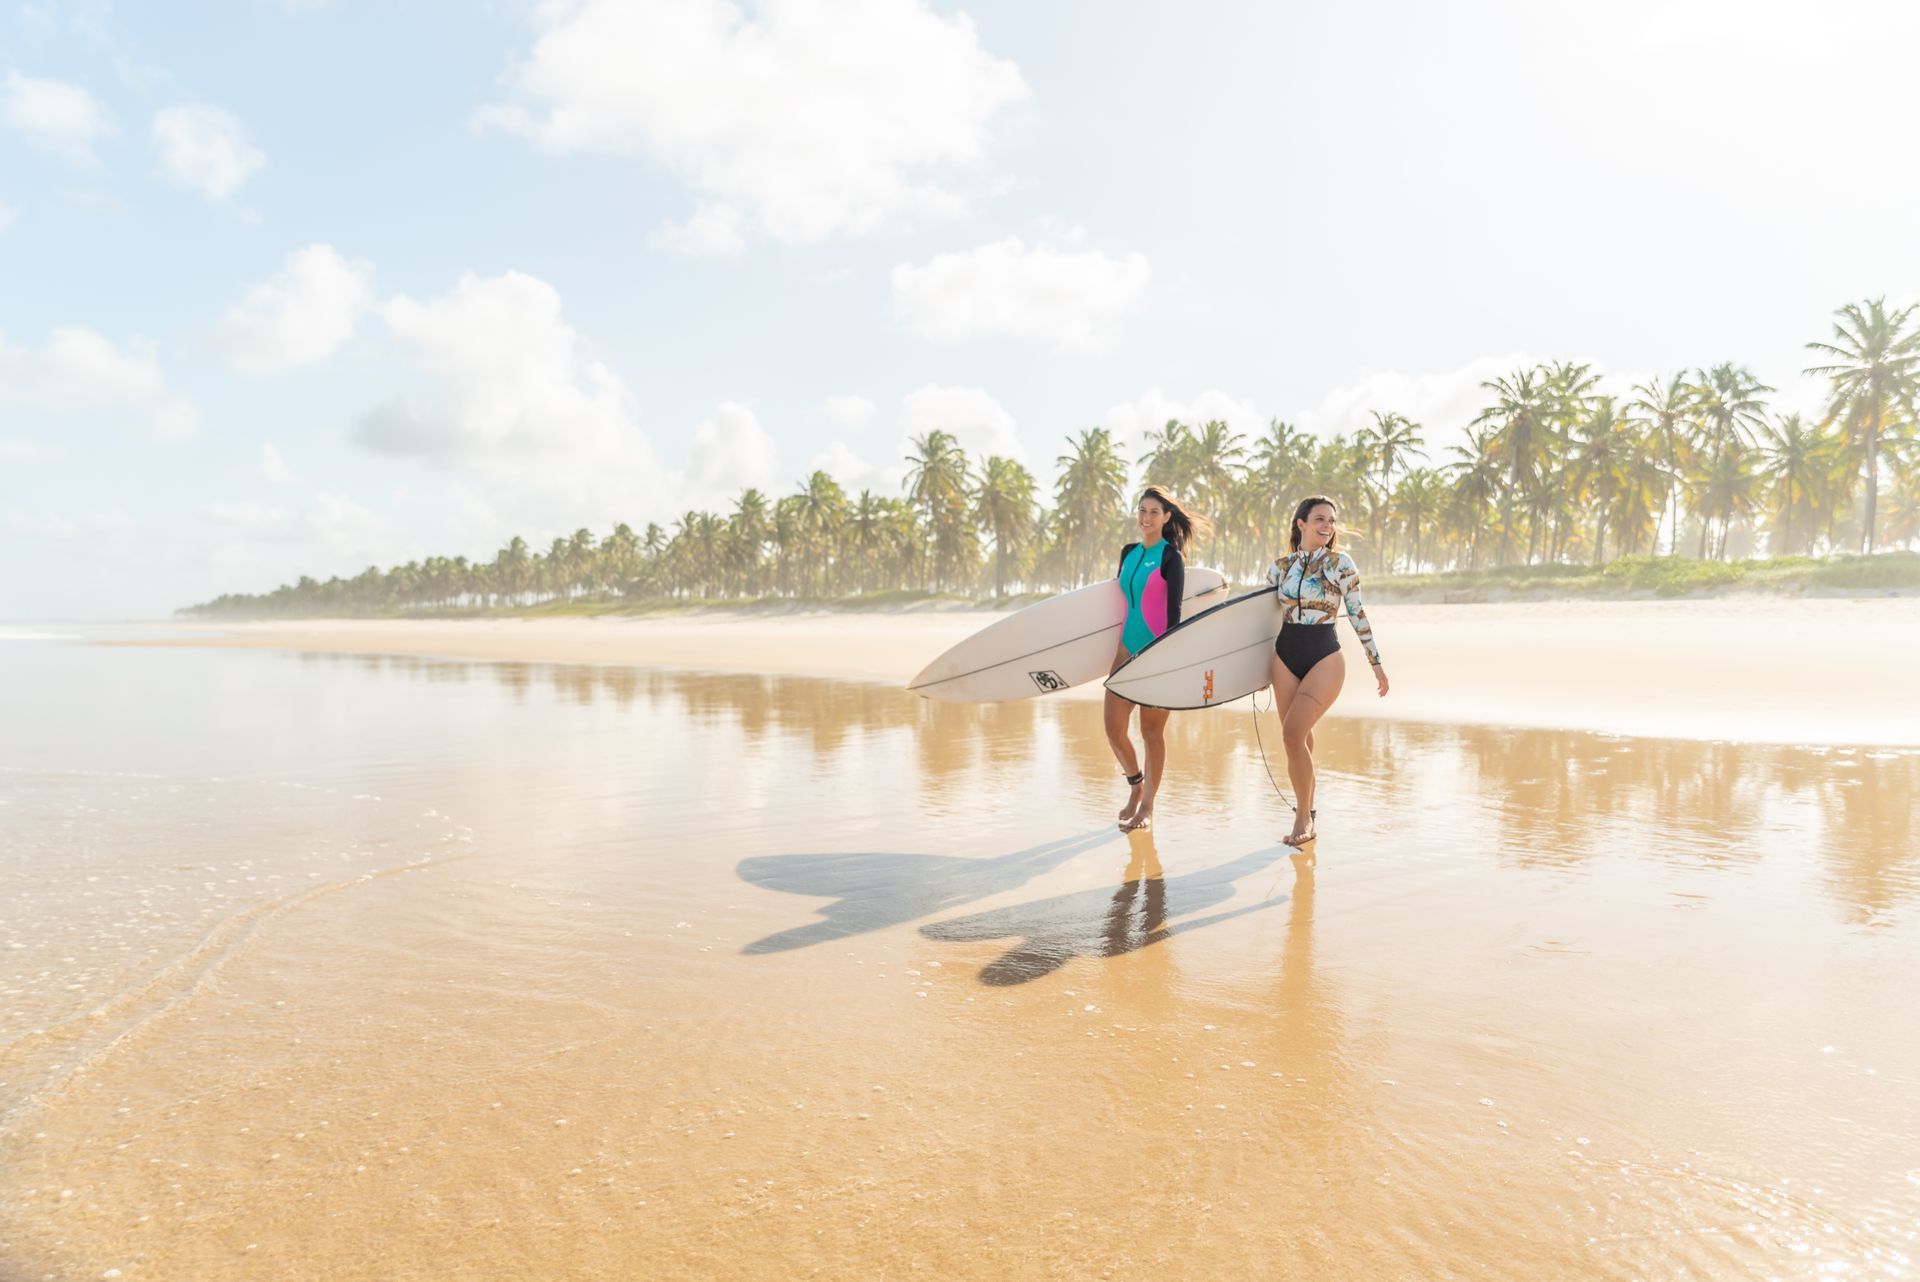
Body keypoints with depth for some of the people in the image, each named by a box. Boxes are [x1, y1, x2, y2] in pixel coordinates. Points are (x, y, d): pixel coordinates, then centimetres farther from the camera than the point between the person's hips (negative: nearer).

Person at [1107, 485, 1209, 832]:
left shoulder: (1171, 556, -6)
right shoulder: (1128, 553, 12)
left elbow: (1173, 610, -11)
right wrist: (1117, 645, 20)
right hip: (1127, 648, 6)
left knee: (1151, 731, 2)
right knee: (1114, 727, 1)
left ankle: (1147, 807, 15)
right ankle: (1136, 784, 27)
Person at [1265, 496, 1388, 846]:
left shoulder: (1339, 562, -3)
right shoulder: (1280, 567, 7)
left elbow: (1357, 614, 0)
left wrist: (1376, 662, 1)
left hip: (1324, 658, -4)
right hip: (1286, 656, 4)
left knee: (1293, 733, -16)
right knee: (1297, 739, 7)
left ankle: (1303, 819, -3)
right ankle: (1306, 813, 22)